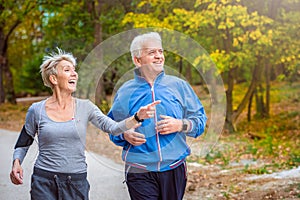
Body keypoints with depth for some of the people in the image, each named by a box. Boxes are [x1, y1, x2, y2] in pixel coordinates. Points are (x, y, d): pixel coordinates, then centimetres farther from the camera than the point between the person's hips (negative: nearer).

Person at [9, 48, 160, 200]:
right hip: (44, 181, -1)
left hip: (77, 182, 1)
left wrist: (137, 117, -24)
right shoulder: (36, 110, 0)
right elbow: (23, 143, 11)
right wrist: (16, 163, -6)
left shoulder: (85, 107, 1)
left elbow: (113, 128, -9)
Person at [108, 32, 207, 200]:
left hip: (174, 168, 1)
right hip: (139, 172, -1)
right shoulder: (125, 92, 4)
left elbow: (200, 120, 5)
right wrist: (125, 135, -9)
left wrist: (180, 125, -13)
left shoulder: (179, 85, 5)